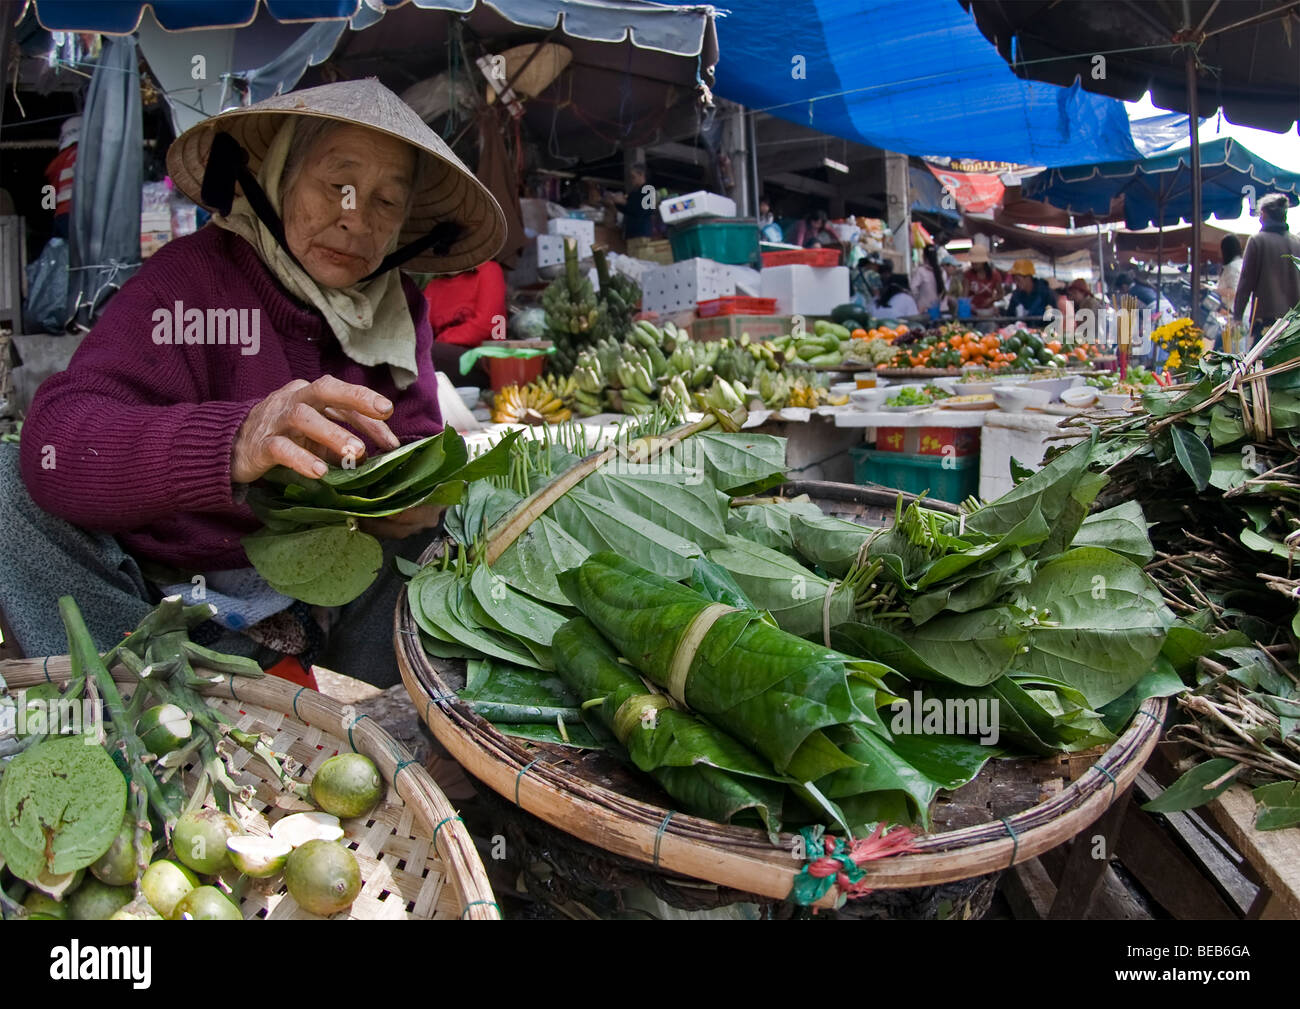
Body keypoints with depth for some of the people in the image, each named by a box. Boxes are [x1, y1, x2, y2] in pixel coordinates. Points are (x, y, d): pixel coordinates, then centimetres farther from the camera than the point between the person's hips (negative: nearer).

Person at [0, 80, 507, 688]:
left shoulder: (401, 313, 4)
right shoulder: (189, 277, -12)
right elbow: (54, 438, -26)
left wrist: (421, 499, -24)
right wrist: (233, 445, -46)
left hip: (322, 614, 4)